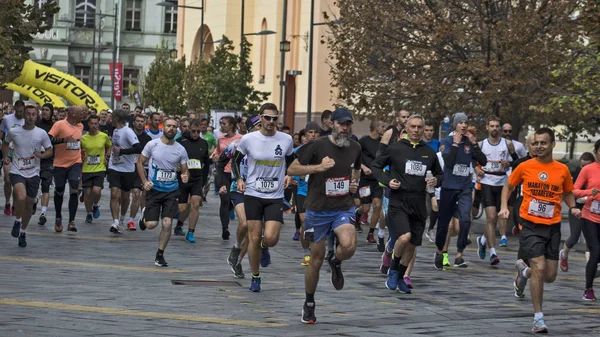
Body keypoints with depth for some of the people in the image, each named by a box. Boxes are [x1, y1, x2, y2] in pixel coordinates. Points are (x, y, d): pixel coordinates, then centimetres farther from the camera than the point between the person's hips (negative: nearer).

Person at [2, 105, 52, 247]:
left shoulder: (42, 134, -4)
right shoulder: (13, 132, -3)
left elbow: (49, 151, 7)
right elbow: (5, 143, 18)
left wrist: (41, 155, -14)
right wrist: (5, 157, 2)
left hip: (33, 174, 2)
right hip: (17, 172, -2)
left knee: (29, 205, 10)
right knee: (21, 197, -28)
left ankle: (23, 232, 31)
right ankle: (17, 221, 0)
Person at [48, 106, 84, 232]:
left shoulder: (80, 126, 8)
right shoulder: (59, 125, -11)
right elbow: (49, 139, -21)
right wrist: (64, 139, -30)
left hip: (75, 163, 3)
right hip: (60, 164, -3)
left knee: (74, 191, -12)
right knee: (59, 191, 11)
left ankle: (71, 222, -12)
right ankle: (58, 218, 33)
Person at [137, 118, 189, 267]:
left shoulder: (180, 149, -1)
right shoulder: (152, 144, -5)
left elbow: (185, 170, 8)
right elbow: (140, 163, 4)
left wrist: (185, 177, -16)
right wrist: (145, 182, -8)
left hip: (171, 190, 1)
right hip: (154, 189, -1)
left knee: (167, 223, -9)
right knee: (151, 224, -5)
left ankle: (160, 255, 8)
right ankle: (144, 215, 33)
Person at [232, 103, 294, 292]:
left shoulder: (286, 140, -1)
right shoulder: (248, 139, -4)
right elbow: (236, 160, 11)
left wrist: (290, 175, 0)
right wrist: (239, 179, -4)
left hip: (275, 197, 0)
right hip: (253, 194, 0)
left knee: (271, 238, -13)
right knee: (254, 237, 1)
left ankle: (264, 248, 25)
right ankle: (255, 277, 18)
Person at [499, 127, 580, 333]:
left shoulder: (562, 170, 1)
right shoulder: (525, 167, -3)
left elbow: (567, 193, 17)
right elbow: (508, 186, 12)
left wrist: (573, 208, -2)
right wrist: (504, 206, -3)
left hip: (552, 226, 3)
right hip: (530, 225, -3)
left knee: (550, 276, 5)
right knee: (539, 267, -16)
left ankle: (524, 271, 40)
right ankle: (538, 318, -6)